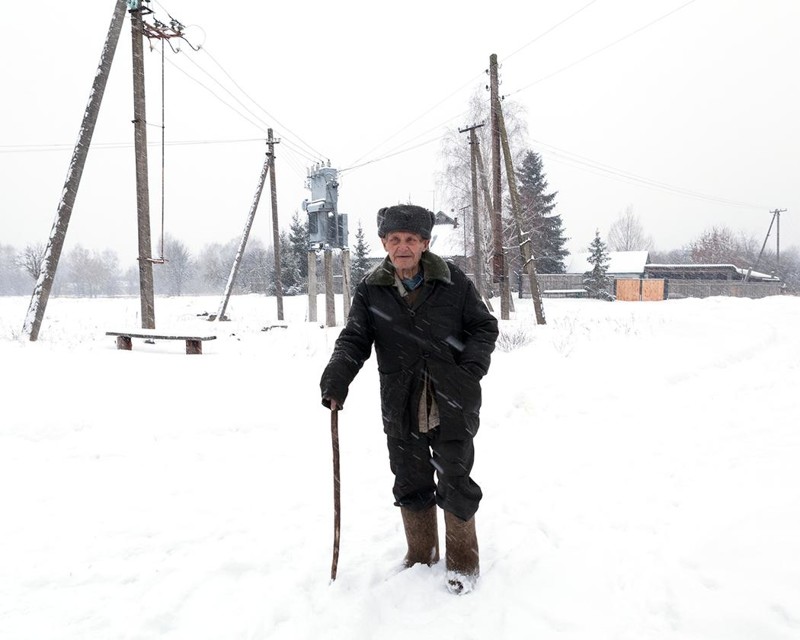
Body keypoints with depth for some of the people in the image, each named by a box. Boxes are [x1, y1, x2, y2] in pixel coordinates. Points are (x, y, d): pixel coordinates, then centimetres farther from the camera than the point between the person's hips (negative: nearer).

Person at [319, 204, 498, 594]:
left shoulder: (454, 282, -3)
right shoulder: (370, 290, 1)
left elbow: (485, 327, 5)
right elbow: (354, 339, 1)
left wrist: (473, 367, -11)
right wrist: (336, 378, -17)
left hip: (452, 405, -2)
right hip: (401, 408, 2)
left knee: (455, 483, 7)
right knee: (410, 485, 14)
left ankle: (462, 559, 29)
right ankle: (420, 553, 37)